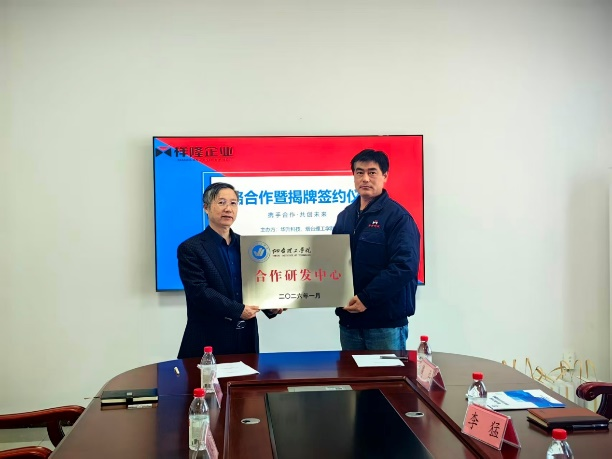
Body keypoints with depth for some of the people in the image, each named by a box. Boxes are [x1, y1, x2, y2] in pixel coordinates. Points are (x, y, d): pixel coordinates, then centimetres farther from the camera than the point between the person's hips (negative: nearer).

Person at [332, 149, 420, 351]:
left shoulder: (398, 217, -10)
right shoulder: (345, 216, 12)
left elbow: (404, 266, -19)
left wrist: (366, 298, -21)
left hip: (386, 322, -6)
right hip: (349, 319, 7)